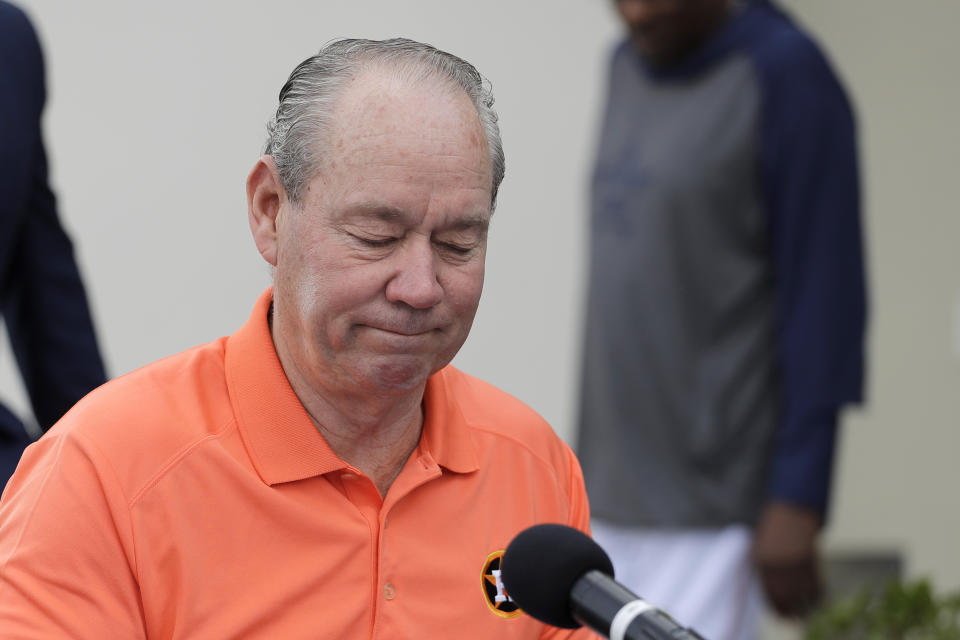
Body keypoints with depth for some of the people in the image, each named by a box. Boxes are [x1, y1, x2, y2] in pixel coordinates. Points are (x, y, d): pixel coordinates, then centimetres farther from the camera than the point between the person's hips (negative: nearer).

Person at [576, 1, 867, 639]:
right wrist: (590, 467, 17)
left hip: (709, 511, -7)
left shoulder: (787, 76, -11)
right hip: (612, 497, 7)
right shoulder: (630, 67, 11)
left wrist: (797, 503, -18)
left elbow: (826, 298, -14)